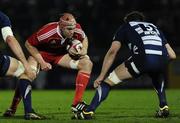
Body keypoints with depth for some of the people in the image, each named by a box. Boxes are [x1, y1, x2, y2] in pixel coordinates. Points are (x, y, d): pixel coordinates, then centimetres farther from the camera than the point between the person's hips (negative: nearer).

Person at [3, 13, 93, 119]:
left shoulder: (77, 29, -25)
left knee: (87, 63, -16)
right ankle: (13, 108, -7)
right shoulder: (48, 32, -38)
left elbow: (84, 38, 2)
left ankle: (77, 104, -16)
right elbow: (29, 44, -21)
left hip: (61, 54, 4)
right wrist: (42, 62, -24)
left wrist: (84, 51, -18)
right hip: (42, 54, -4)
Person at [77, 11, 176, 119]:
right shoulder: (154, 27, 37)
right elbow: (172, 55, 28)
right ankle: (164, 107, 21)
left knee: (108, 81, 11)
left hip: (142, 59, -4)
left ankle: (89, 112, 2)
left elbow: (112, 51, 13)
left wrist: (101, 76, 15)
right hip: (162, 60, 4)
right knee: (158, 80, 40)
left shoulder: (126, 26, 28)